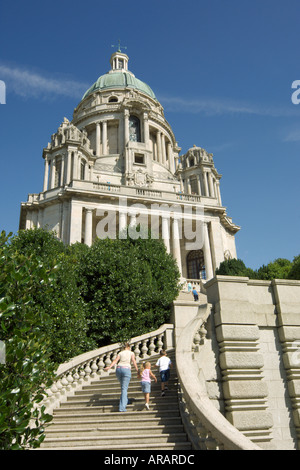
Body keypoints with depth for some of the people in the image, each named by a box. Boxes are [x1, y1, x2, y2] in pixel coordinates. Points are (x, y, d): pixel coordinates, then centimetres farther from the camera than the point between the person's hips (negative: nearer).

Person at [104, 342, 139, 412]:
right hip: (127, 370, -3)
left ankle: (125, 401, 33)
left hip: (119, 369, 3)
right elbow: (134, 361, -6)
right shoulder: (131, 353, 11)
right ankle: (122, 407, -13)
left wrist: (109, 367, -11)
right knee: (124, 388, -4)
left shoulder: (120, 353, 17)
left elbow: (115, 360, 0)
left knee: (123, 386, 27)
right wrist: (137, 370, -11)